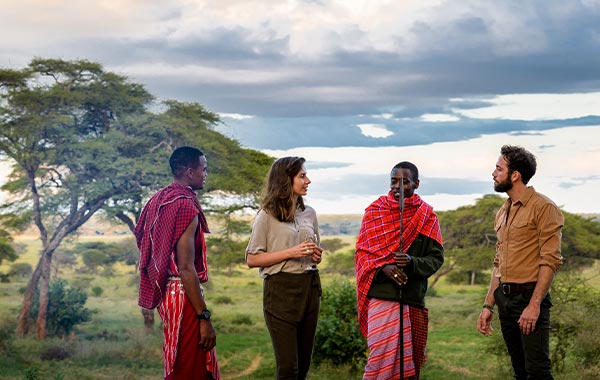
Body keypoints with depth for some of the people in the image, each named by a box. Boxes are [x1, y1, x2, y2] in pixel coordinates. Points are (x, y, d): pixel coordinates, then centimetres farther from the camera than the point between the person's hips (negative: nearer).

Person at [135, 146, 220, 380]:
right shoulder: (185, 206, -18)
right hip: (184, 294, -10)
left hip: (165, 290, 10)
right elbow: (186, 268, -22)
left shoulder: (158, 200, 11)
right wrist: (204, 317, -21)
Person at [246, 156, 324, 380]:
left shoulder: (309, 213, 12)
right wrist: (291, 253, -15)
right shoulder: (267, 215, -4)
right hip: (281, 289, -6)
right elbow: (252, 259, -7)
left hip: (309, 288, 6)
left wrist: (316, 255, 2)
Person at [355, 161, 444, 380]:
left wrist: (413, 262, -17)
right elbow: (362, 253, 3)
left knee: (410, 359, 8)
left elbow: (436, 258, 3)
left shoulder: (427, 216, 6)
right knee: (381, 358, -9)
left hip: (414, 298, 2)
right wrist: (383, 268, -16)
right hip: (381, 295, -2)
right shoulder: (374, 211, 5)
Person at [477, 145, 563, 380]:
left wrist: (534, 305, -20)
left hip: (530, 297, -7)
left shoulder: (543, 207, -8)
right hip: (504, 299, 7)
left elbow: (550, 261, -14)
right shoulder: (502, 213, 16)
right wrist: (488, 305, 14)